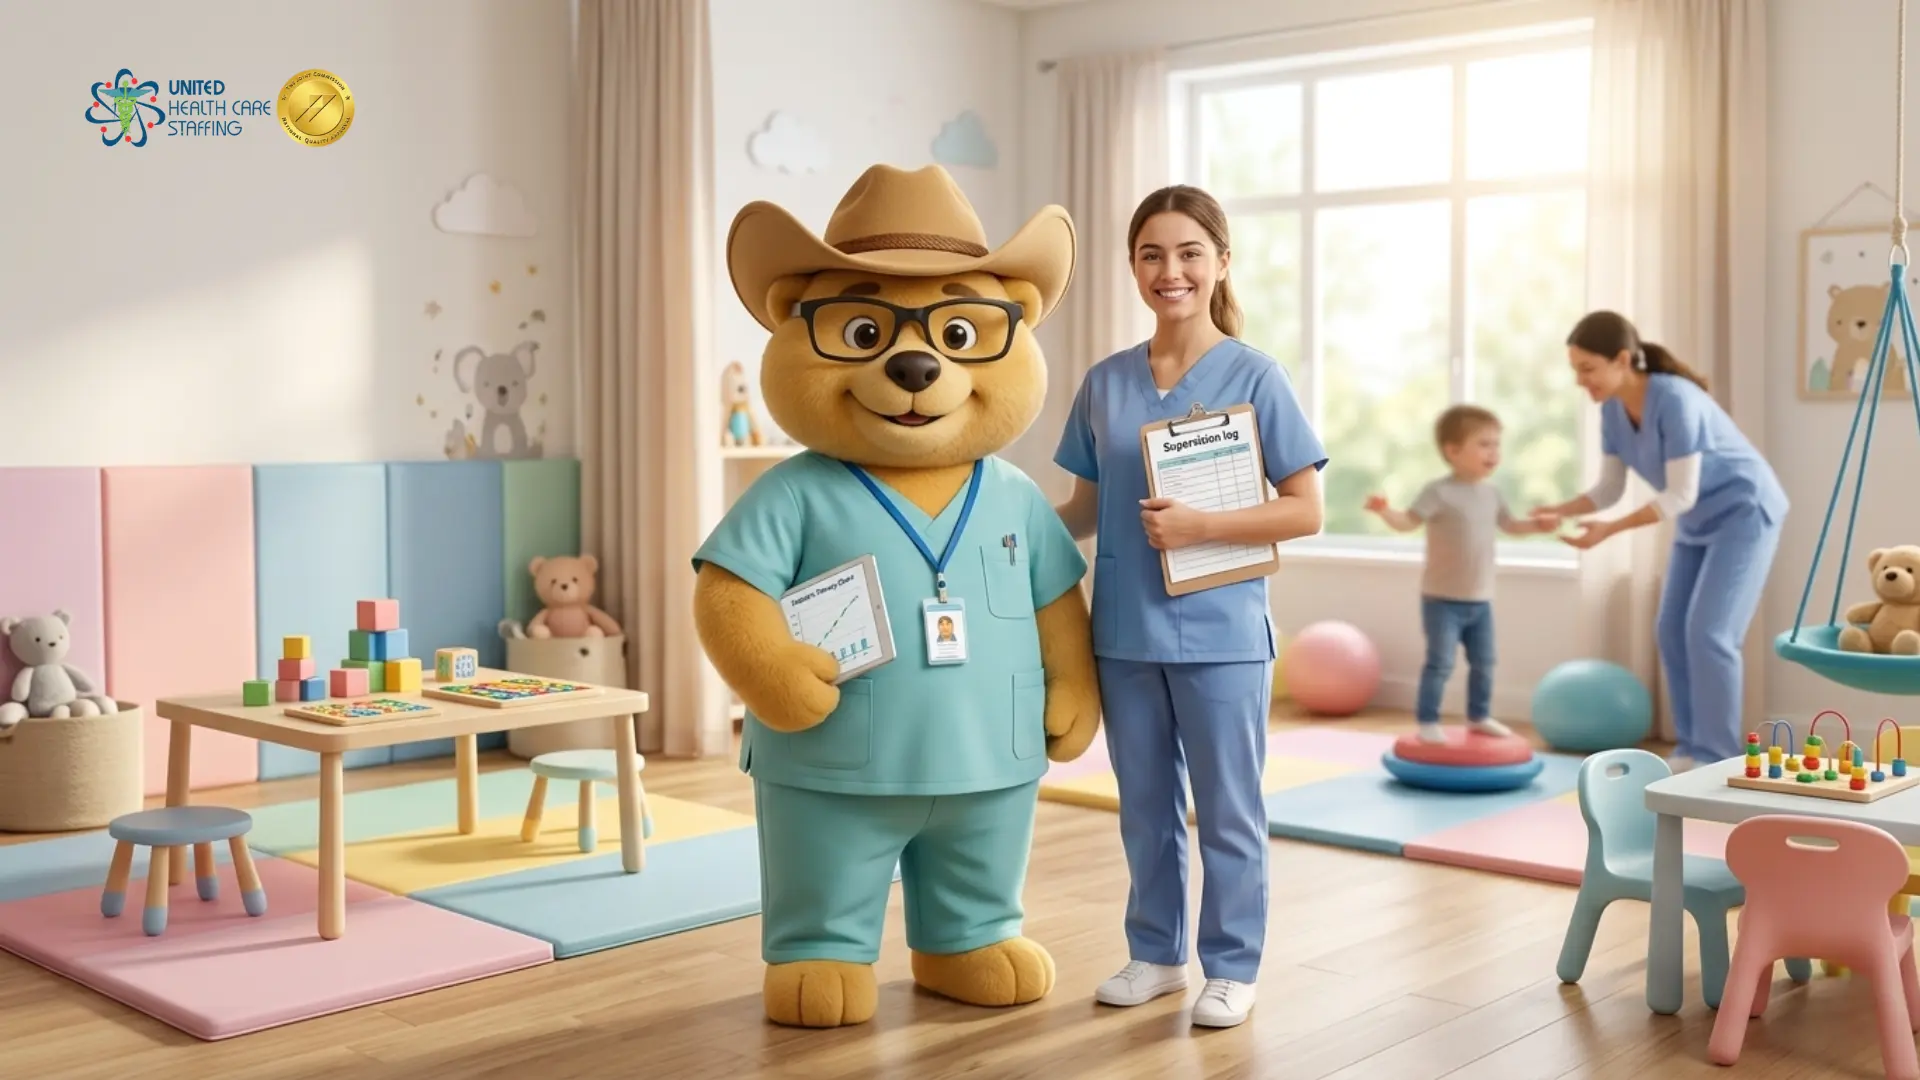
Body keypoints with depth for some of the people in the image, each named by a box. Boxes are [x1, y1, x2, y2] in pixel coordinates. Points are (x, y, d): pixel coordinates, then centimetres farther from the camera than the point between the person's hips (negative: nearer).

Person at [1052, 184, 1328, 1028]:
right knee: (1145, 807, 16)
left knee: (1228, 811, 7)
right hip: (1124, 633, 4)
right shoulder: (1105, 382, 5)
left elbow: (1305, 511, -7)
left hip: (1221, 634, -4)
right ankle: (1156, 953, 31)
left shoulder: (1253, 376, -6)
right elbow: (1086, 510, 11)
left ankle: (1231, 968, 21)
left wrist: (1198, 525, -18)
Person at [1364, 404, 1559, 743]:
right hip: (1442, 599, -7)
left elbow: (1509, 525, 24)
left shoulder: (1491, 493, 8)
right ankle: (1426, 722, 1)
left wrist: (1536, 524, 10)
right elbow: (1408, 522, -21)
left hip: (1480, 600, 7)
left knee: (1484, 663, 15)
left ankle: (1479, 717, 31)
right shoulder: (1440, 492, -15)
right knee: (1440, 663, -8)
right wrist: (1385, 510, -39)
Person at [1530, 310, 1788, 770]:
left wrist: (1608, 530, -32)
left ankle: (1716, 759, -7)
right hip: (1699, 524, 8)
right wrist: (1560, 511, -18)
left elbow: (1680, 495, -28)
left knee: (1709, 632, -14)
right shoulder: (1613, 409, -7)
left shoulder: (1674, 399, -30)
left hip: (1745, 511, -8)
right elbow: (1609, 489, -1)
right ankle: (1692, 749, 11)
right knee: (1672, 631, 3)